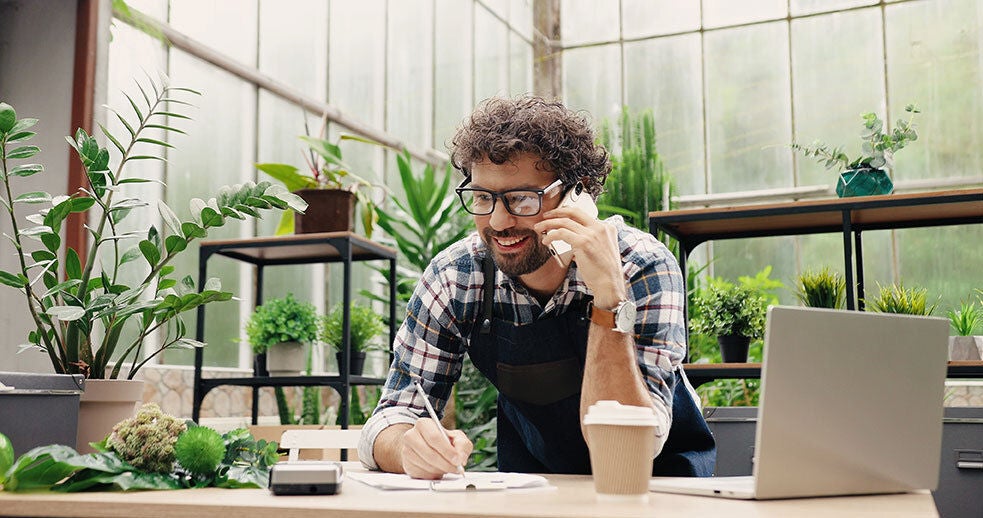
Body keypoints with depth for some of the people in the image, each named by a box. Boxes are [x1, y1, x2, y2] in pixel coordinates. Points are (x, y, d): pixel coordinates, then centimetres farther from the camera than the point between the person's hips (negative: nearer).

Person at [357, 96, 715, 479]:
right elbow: (391, 418, -11)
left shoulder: (643, 269, -22)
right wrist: (412, 446, -34)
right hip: (532, 490, 2)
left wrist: (609, 300, -37)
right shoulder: (456, 277, -14)